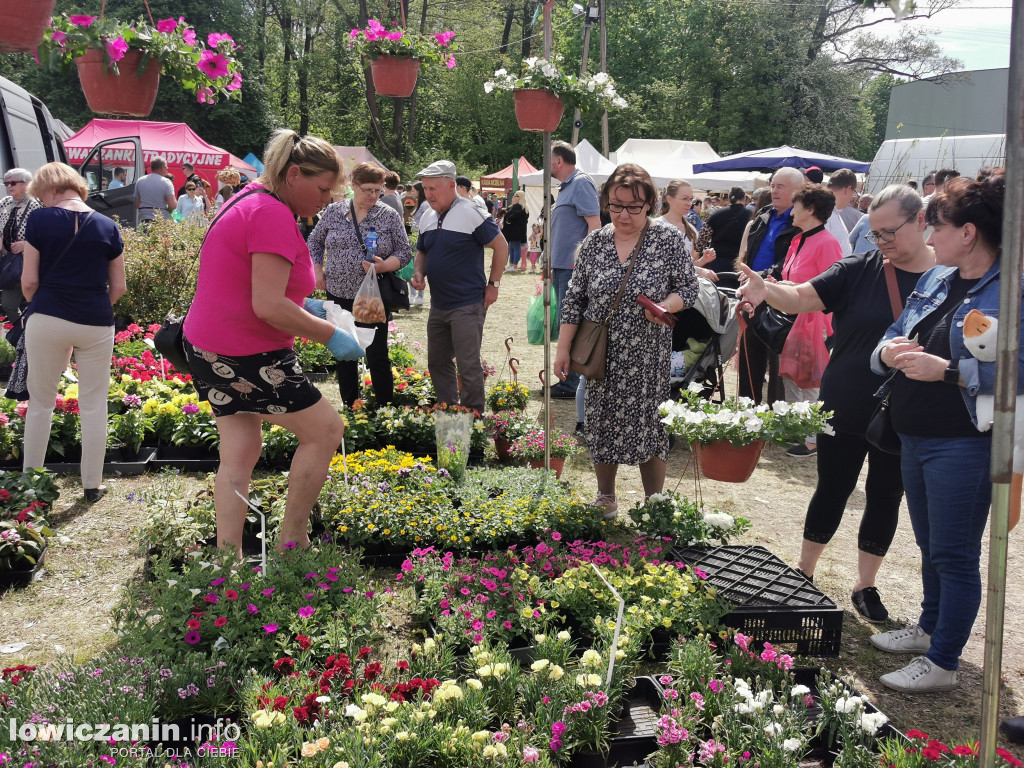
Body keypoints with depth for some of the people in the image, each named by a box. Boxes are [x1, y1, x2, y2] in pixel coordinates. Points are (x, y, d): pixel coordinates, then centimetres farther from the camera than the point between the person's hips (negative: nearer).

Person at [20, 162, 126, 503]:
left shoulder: (39, 220, -4)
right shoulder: (107, 226, 2)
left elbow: (29, 281, -3)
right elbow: (118, 287, 4)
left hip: (47, 321, -1)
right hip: (96, 325, 1)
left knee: (41, 403, 13)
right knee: (94, 406, 9)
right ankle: (92, 485, 15)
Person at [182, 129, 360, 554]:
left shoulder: (247, 201, 13)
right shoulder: (274, 215, -20)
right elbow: (268, 306, -26)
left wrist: (301, 305, 13)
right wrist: (331, 335, -16)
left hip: (208, 346, 10)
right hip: (247, 357, -10)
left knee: (239, 453, 12)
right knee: (326, 429, 2)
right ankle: (291, 543, 9)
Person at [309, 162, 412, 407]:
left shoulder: (389, 216, -3)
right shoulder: (333, 212, 3)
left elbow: (404, 252, -2)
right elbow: (315, 241, 16)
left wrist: (383, 266, -20)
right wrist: (317, 271, 4)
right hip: (339, 295, 3)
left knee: (377, 357, -3)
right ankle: (350, 409, 23)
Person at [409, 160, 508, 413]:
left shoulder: (471, 214, -13)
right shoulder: (427, 217, 9)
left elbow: (500, 246, -10)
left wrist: (493, 284, -10)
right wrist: (418, 272, 0)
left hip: (467, 305, -8)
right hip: (438, 305, 8)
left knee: (468, 366, -4)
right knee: (438, 363, 14)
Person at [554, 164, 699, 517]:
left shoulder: (669, 238, -5)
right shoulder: (594, 242, 2)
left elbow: (689, 287, -1)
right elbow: (574, 299, 6)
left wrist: (667, 305, -23)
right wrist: (563, 349, 3)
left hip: (648, 358, -2)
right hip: (601, 358, 3)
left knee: (649, 427, 2)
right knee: (601, 426, 9)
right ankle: (605, 499, 28)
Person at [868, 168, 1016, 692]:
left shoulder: (1010, 292, -17)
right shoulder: (936, 279, 9)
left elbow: (1016, 373, -25)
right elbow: (896, 335, 16)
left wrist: (947, 371, -27)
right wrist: (890, 351, -7)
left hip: (964, 446, -8)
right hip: (915, 437, 8)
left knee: (954, 554, 4)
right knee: (930, 545, 22)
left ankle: (943, 662, 17)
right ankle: (930, 629, 41)